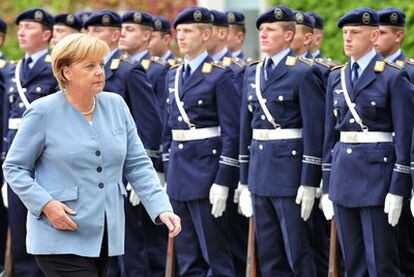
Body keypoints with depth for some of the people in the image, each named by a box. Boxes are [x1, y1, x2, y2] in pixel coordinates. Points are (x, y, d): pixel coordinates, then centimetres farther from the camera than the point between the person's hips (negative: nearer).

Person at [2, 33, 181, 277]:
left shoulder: (116, 106, 6)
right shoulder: (44, 112, -7)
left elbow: (138, 164, 8)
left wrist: (162, 208, -6)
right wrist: (45, 204, -17)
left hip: (107, 235, 5)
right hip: (61, 237, -5)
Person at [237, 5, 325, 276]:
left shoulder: (303, 74, -9)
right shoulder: (253, 73, 13)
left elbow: (314, 131, -12)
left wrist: (309, 184, -16)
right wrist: (244, 182, 14)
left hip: (290, 169, -7)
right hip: (260, 170, 7)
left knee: (298, 253, -3)